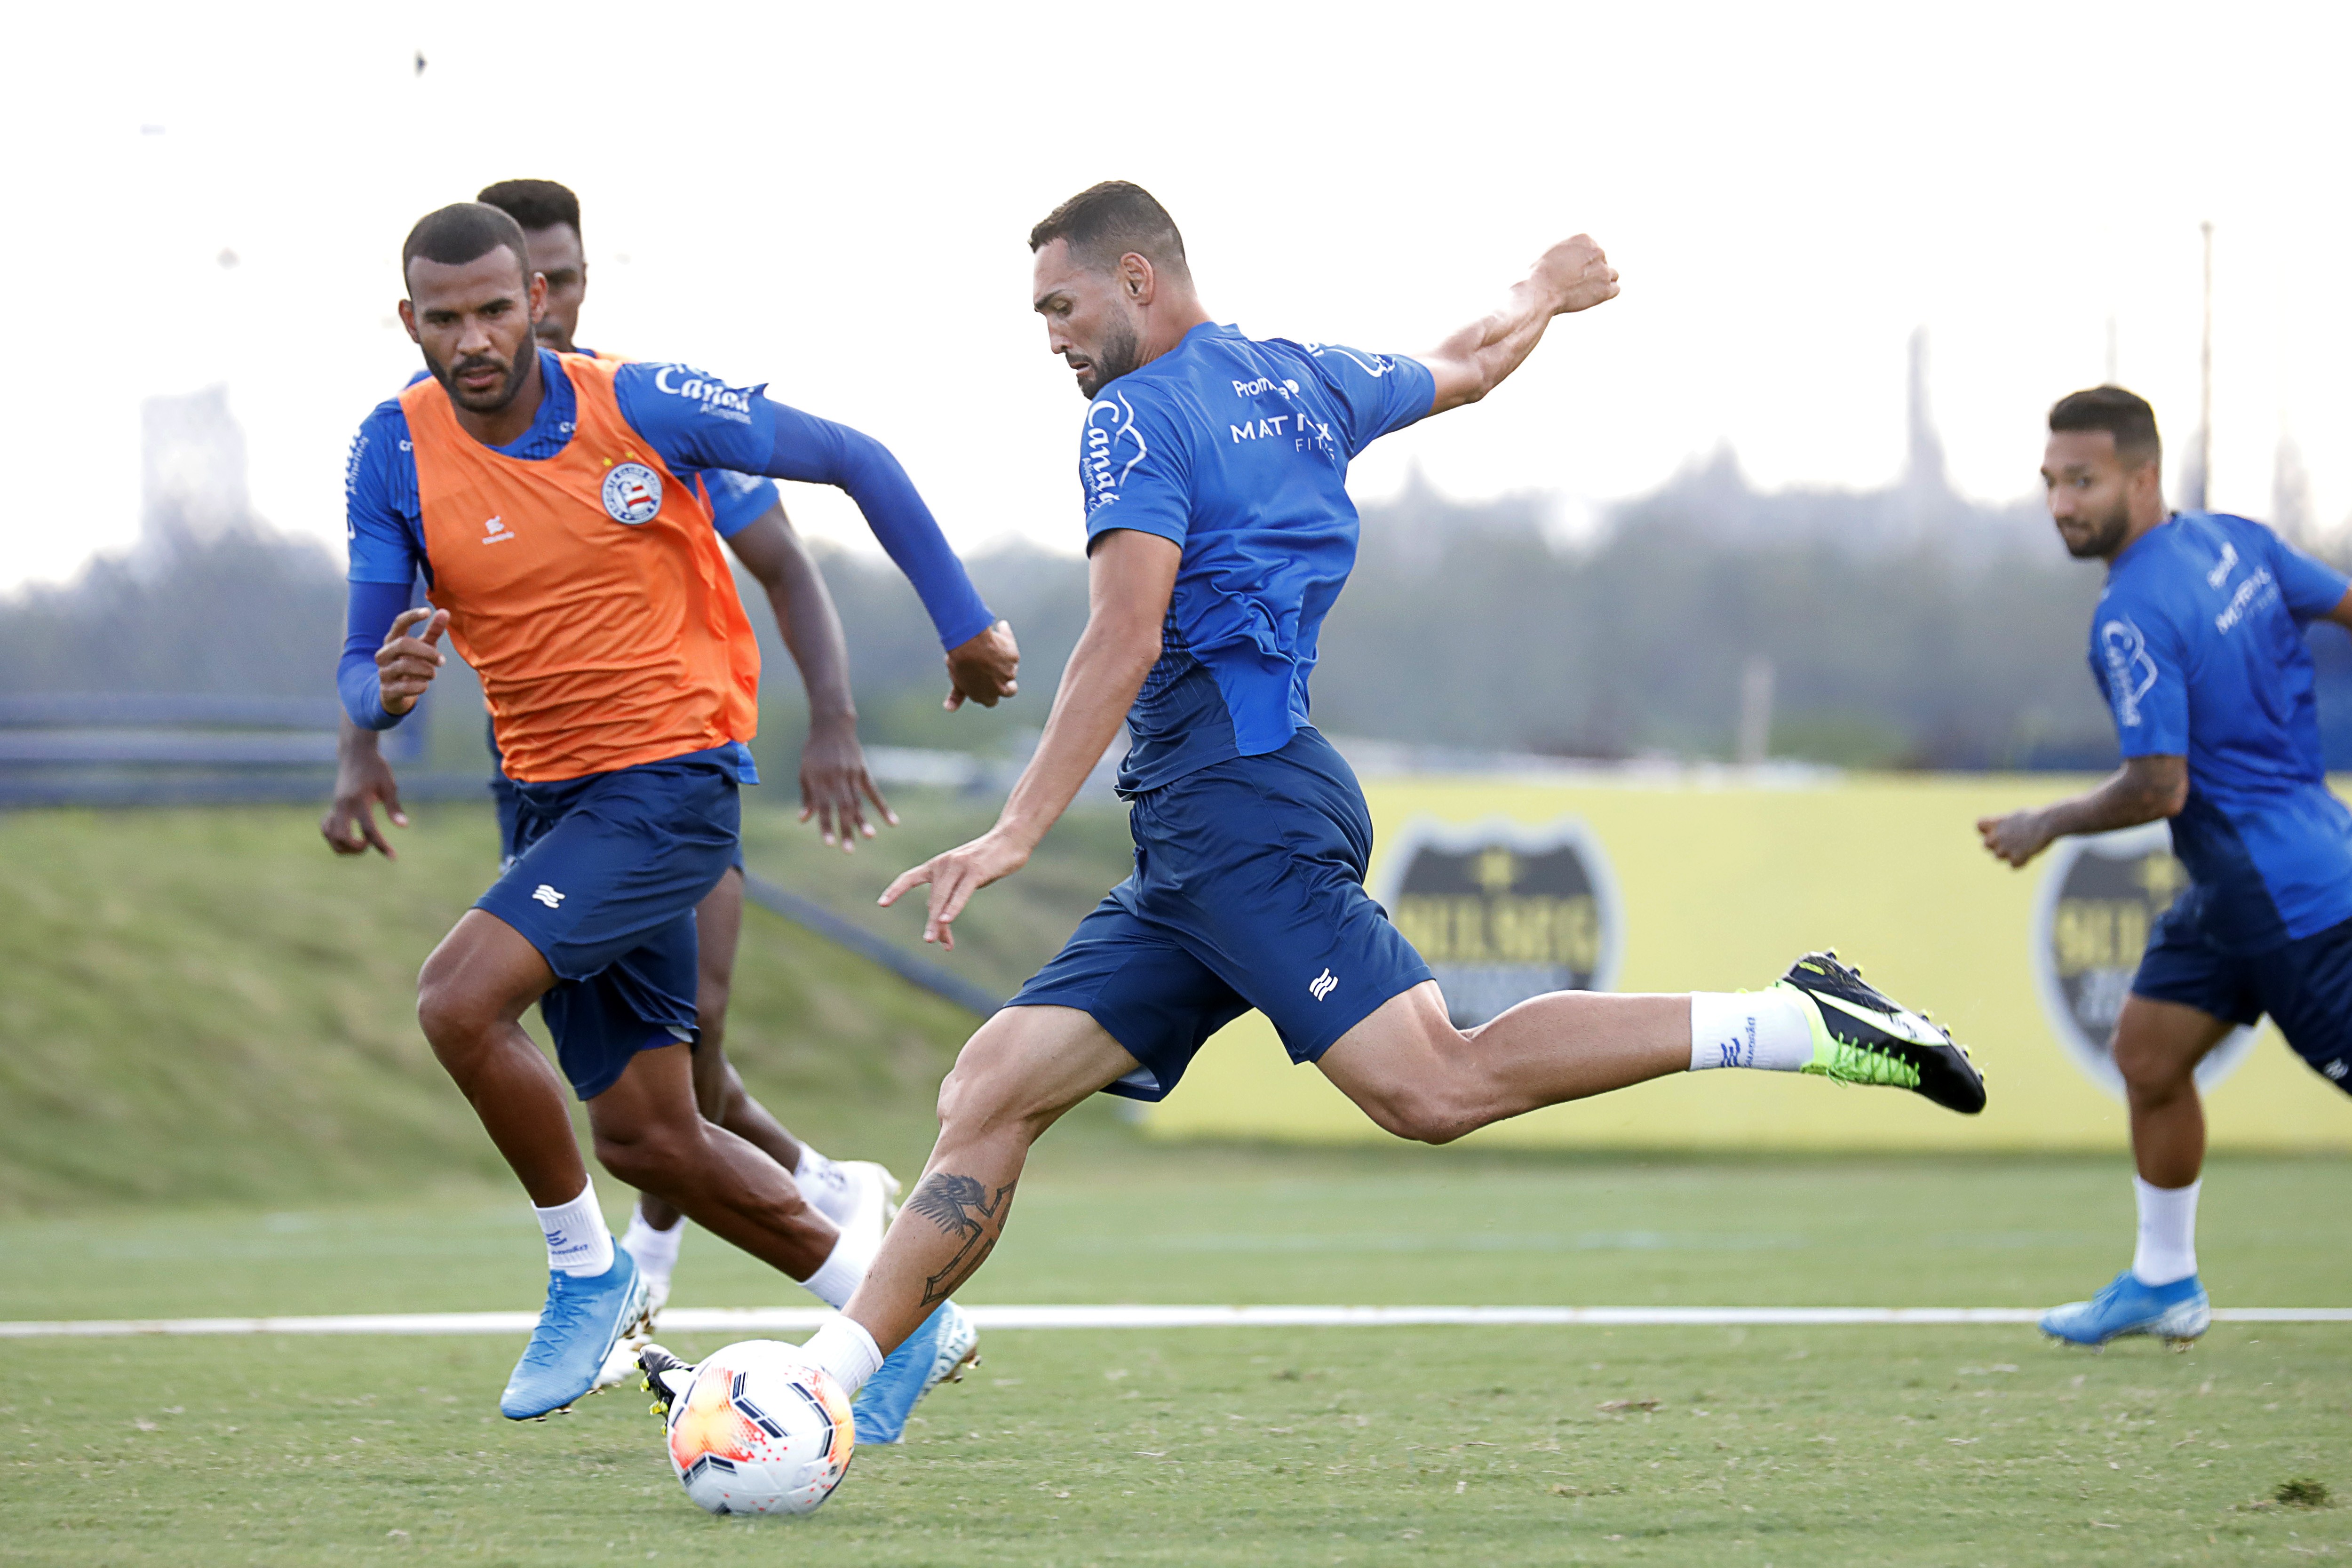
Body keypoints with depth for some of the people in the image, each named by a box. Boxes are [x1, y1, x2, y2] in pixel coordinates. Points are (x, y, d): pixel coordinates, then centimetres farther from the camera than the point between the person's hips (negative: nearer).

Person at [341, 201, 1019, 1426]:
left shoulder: (641, 407, -14)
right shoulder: (396, 457, -5)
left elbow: (854, 461, -1)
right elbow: (361, 676, -5)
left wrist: (962, 622, 1)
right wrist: (387, 689, -30)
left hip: (674, 775, -6)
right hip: (551, 799, 6)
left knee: (458, 998, -25)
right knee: (645, 1137, 9)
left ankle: (586, 1274, -4)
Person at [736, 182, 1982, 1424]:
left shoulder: (1135, 421, -5)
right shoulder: (1298, 379, 19)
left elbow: (1126, 643, -17)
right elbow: (1465, 370, 38)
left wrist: (1017, 833, -20)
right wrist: (1544, 296, 60)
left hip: (1239, 804, -10)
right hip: (1197, 851, 10)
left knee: (1434, 1088, -22)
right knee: (990, 1096, 2)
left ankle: (1796, 1022, -18)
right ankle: (826, 1380, -5)